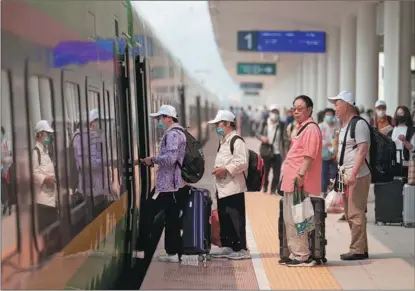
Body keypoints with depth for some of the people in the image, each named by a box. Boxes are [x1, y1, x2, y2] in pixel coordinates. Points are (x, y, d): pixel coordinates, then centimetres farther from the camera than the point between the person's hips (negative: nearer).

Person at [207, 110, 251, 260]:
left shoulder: (237, 141, -12)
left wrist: (225, 169, -19)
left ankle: (241, 249, 1)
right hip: (222, 188, 10)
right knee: (224, 218, 13)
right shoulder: (223, 142, 19)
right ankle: (227, 246, 22)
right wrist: (218, 170, 11)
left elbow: (242, 163, -21)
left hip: (234, 188, -10)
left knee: (236, 219, -5)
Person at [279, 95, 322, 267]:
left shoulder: (311, 129, -11)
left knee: (295, 220, -7)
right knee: (289, 220, 14)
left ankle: (303, 256, 0)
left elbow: (309, 156, -21)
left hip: (299, 183, -10)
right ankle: (295, 253, 22)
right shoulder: (301, 128, 20)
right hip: (290, 182, 11)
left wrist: (300, 175, -26)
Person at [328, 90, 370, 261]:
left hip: (357, 176, -10)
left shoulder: (358, 124, -11)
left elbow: (363, 150, -19)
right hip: (346, 175, 10)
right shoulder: (344, 126, 18)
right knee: (349, 214, 13)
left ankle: (358, 250, -1)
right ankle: (360, 248, 20)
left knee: (356, 214, -8)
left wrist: (353, 173, -25)